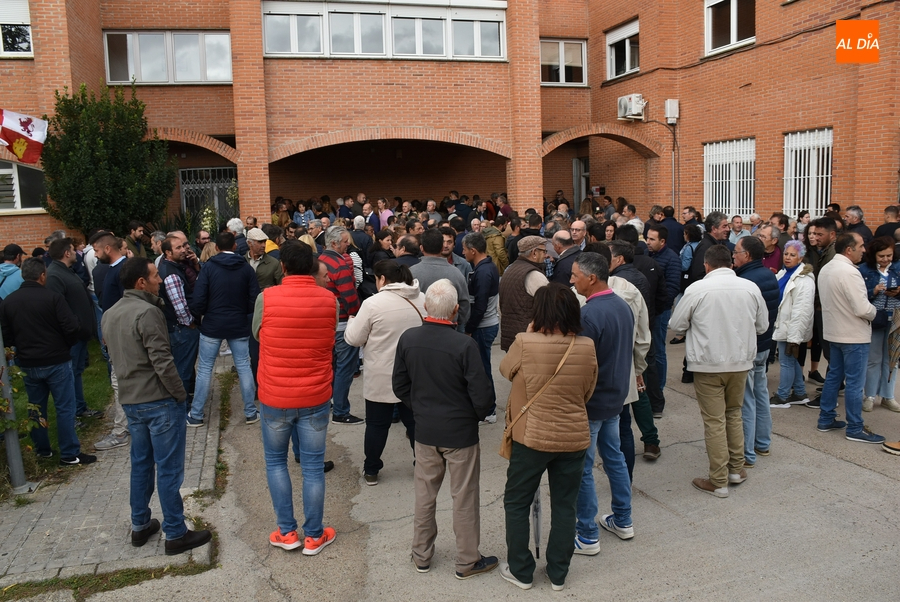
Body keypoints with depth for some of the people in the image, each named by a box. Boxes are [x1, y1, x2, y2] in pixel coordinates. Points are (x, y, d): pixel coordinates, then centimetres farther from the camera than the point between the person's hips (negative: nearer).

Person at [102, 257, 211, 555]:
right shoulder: (147, 312, -19)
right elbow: (162, 361, -21)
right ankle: (175, 534, 10)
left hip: (130, 401, 8)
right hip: (160, 401, -8)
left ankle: (140, 526, 30)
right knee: (169, 469, 1)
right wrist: (180, 394, -12)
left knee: (141, 464, 20)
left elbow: (115, 356, 15)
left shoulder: (109, 315, 8)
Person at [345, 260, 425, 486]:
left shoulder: (373, 303, -16)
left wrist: (352, 322, 11)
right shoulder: (422, 300, 0)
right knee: (415, 421, 16)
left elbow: (353, 339, -8)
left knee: (377, 424, 12)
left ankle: (371, 470, 24)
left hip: (381, 377, -4)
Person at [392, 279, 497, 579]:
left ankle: (422, 555, 35)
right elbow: (481, 394, -19)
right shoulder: (464, 345, -24)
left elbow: (399, 385, 1)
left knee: (424, 494, 19)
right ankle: (467, 561, 27)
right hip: (461, 431, -4)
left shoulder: (408, 339, -10)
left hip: (425, 431, 4)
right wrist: (479, 414, 3)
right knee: (464, 498, 12)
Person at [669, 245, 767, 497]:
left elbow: (676, 325, -5)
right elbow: (762, 326, 8)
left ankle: (718, 481, 10)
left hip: (708, 364, -4)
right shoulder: (750, 287, -2)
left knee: (714, 421, 3)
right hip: (740, 362, 4)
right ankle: (736, 469, 29)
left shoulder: (696, 289, -13)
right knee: (734, 413, 22)